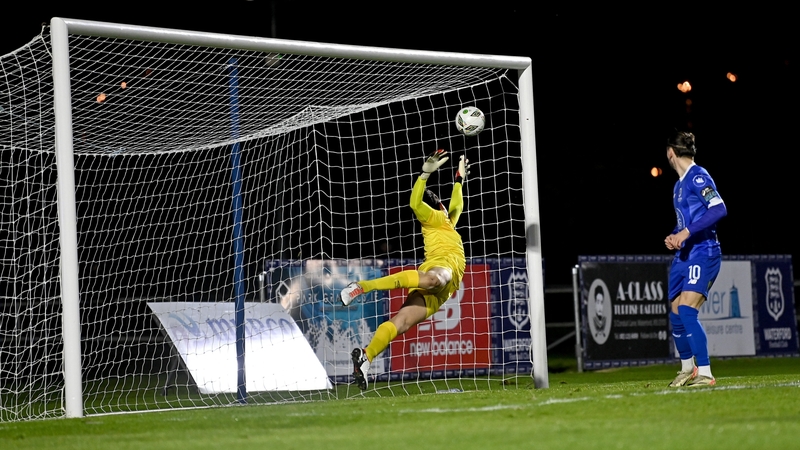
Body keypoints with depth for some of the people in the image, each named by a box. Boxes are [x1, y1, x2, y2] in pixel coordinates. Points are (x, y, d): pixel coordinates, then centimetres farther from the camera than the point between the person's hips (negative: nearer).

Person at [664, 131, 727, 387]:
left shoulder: (697, 177, -10)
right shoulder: (679, 185, 18)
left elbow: (719, 209, -22)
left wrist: (687, 232, -24)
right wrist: (674, 237, 9)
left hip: (702, 253, -9)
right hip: (683, 256, 9)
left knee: (687, 310, -20)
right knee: (676, 315, 12)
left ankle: (705, 374, -19)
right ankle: (687, 369, 31)